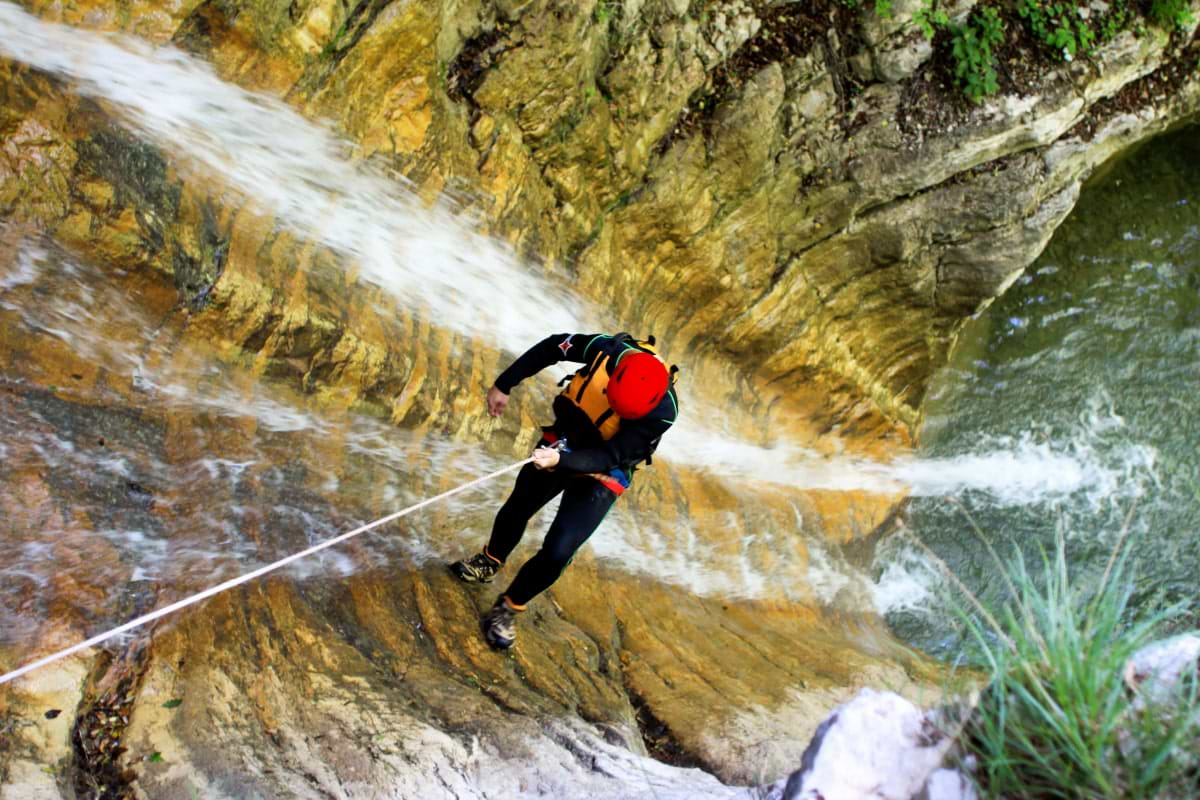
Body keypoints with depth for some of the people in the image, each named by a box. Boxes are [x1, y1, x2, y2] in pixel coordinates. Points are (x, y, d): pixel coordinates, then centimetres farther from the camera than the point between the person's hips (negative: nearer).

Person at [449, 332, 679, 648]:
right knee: (516, 509, 22)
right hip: (562, 441, 4)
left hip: (599, 476, -4)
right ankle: (489, 562, 54)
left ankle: (509, 608, 16)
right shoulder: (607, 349, -28)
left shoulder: (662, 412, -35)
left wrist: (562, 460, -48)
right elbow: (550, 347, -10)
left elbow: (608, 458, -31)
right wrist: (504, 384, -6)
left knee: (557, 552, -12)